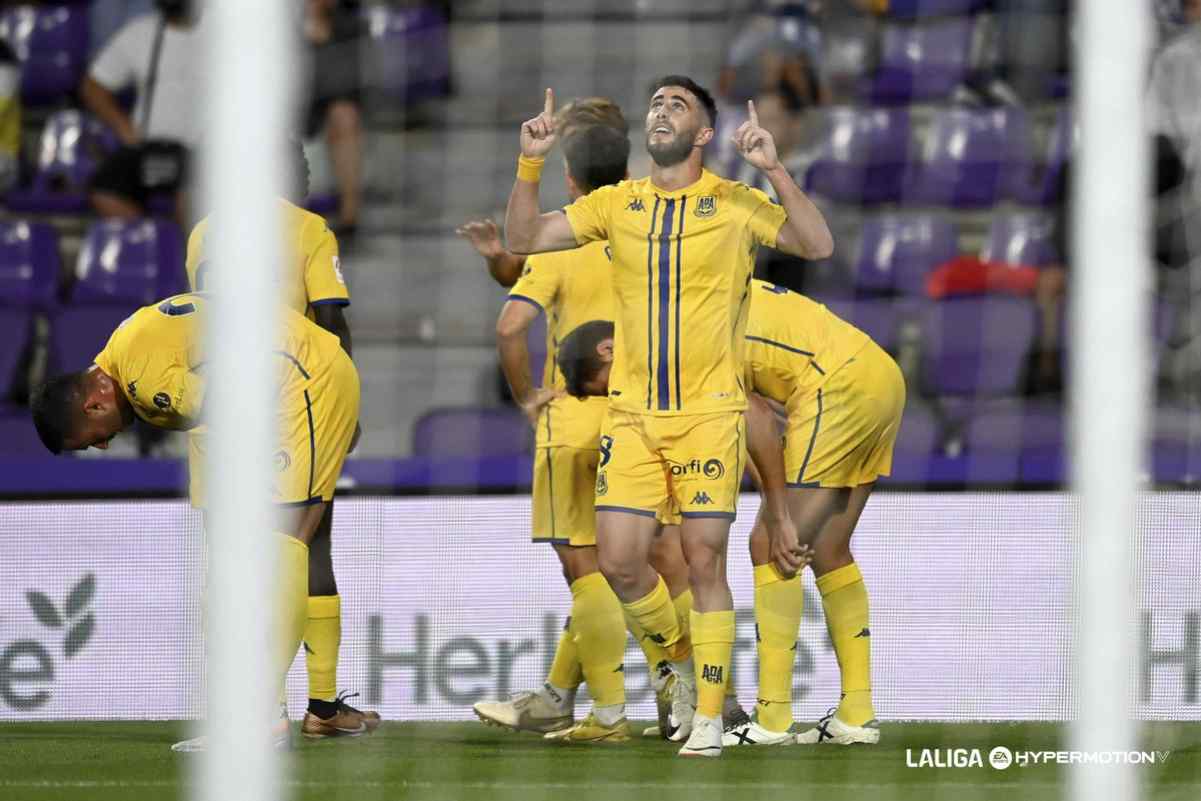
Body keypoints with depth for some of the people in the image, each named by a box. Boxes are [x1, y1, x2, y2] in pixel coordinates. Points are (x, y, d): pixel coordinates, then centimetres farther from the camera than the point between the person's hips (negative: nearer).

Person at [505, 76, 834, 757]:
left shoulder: (733, 204, -1)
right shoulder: (617, 203, 8)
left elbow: (818, 245, -10)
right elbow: (525, 239, 7)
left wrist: (774, 169, -20)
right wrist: (531, 163, -7)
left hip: (710, 413, -3)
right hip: (633, 413, 3)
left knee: (705, 562, -4)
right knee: (619, 561, -4)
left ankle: (709, 716, 5)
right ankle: (684, 658, 23)